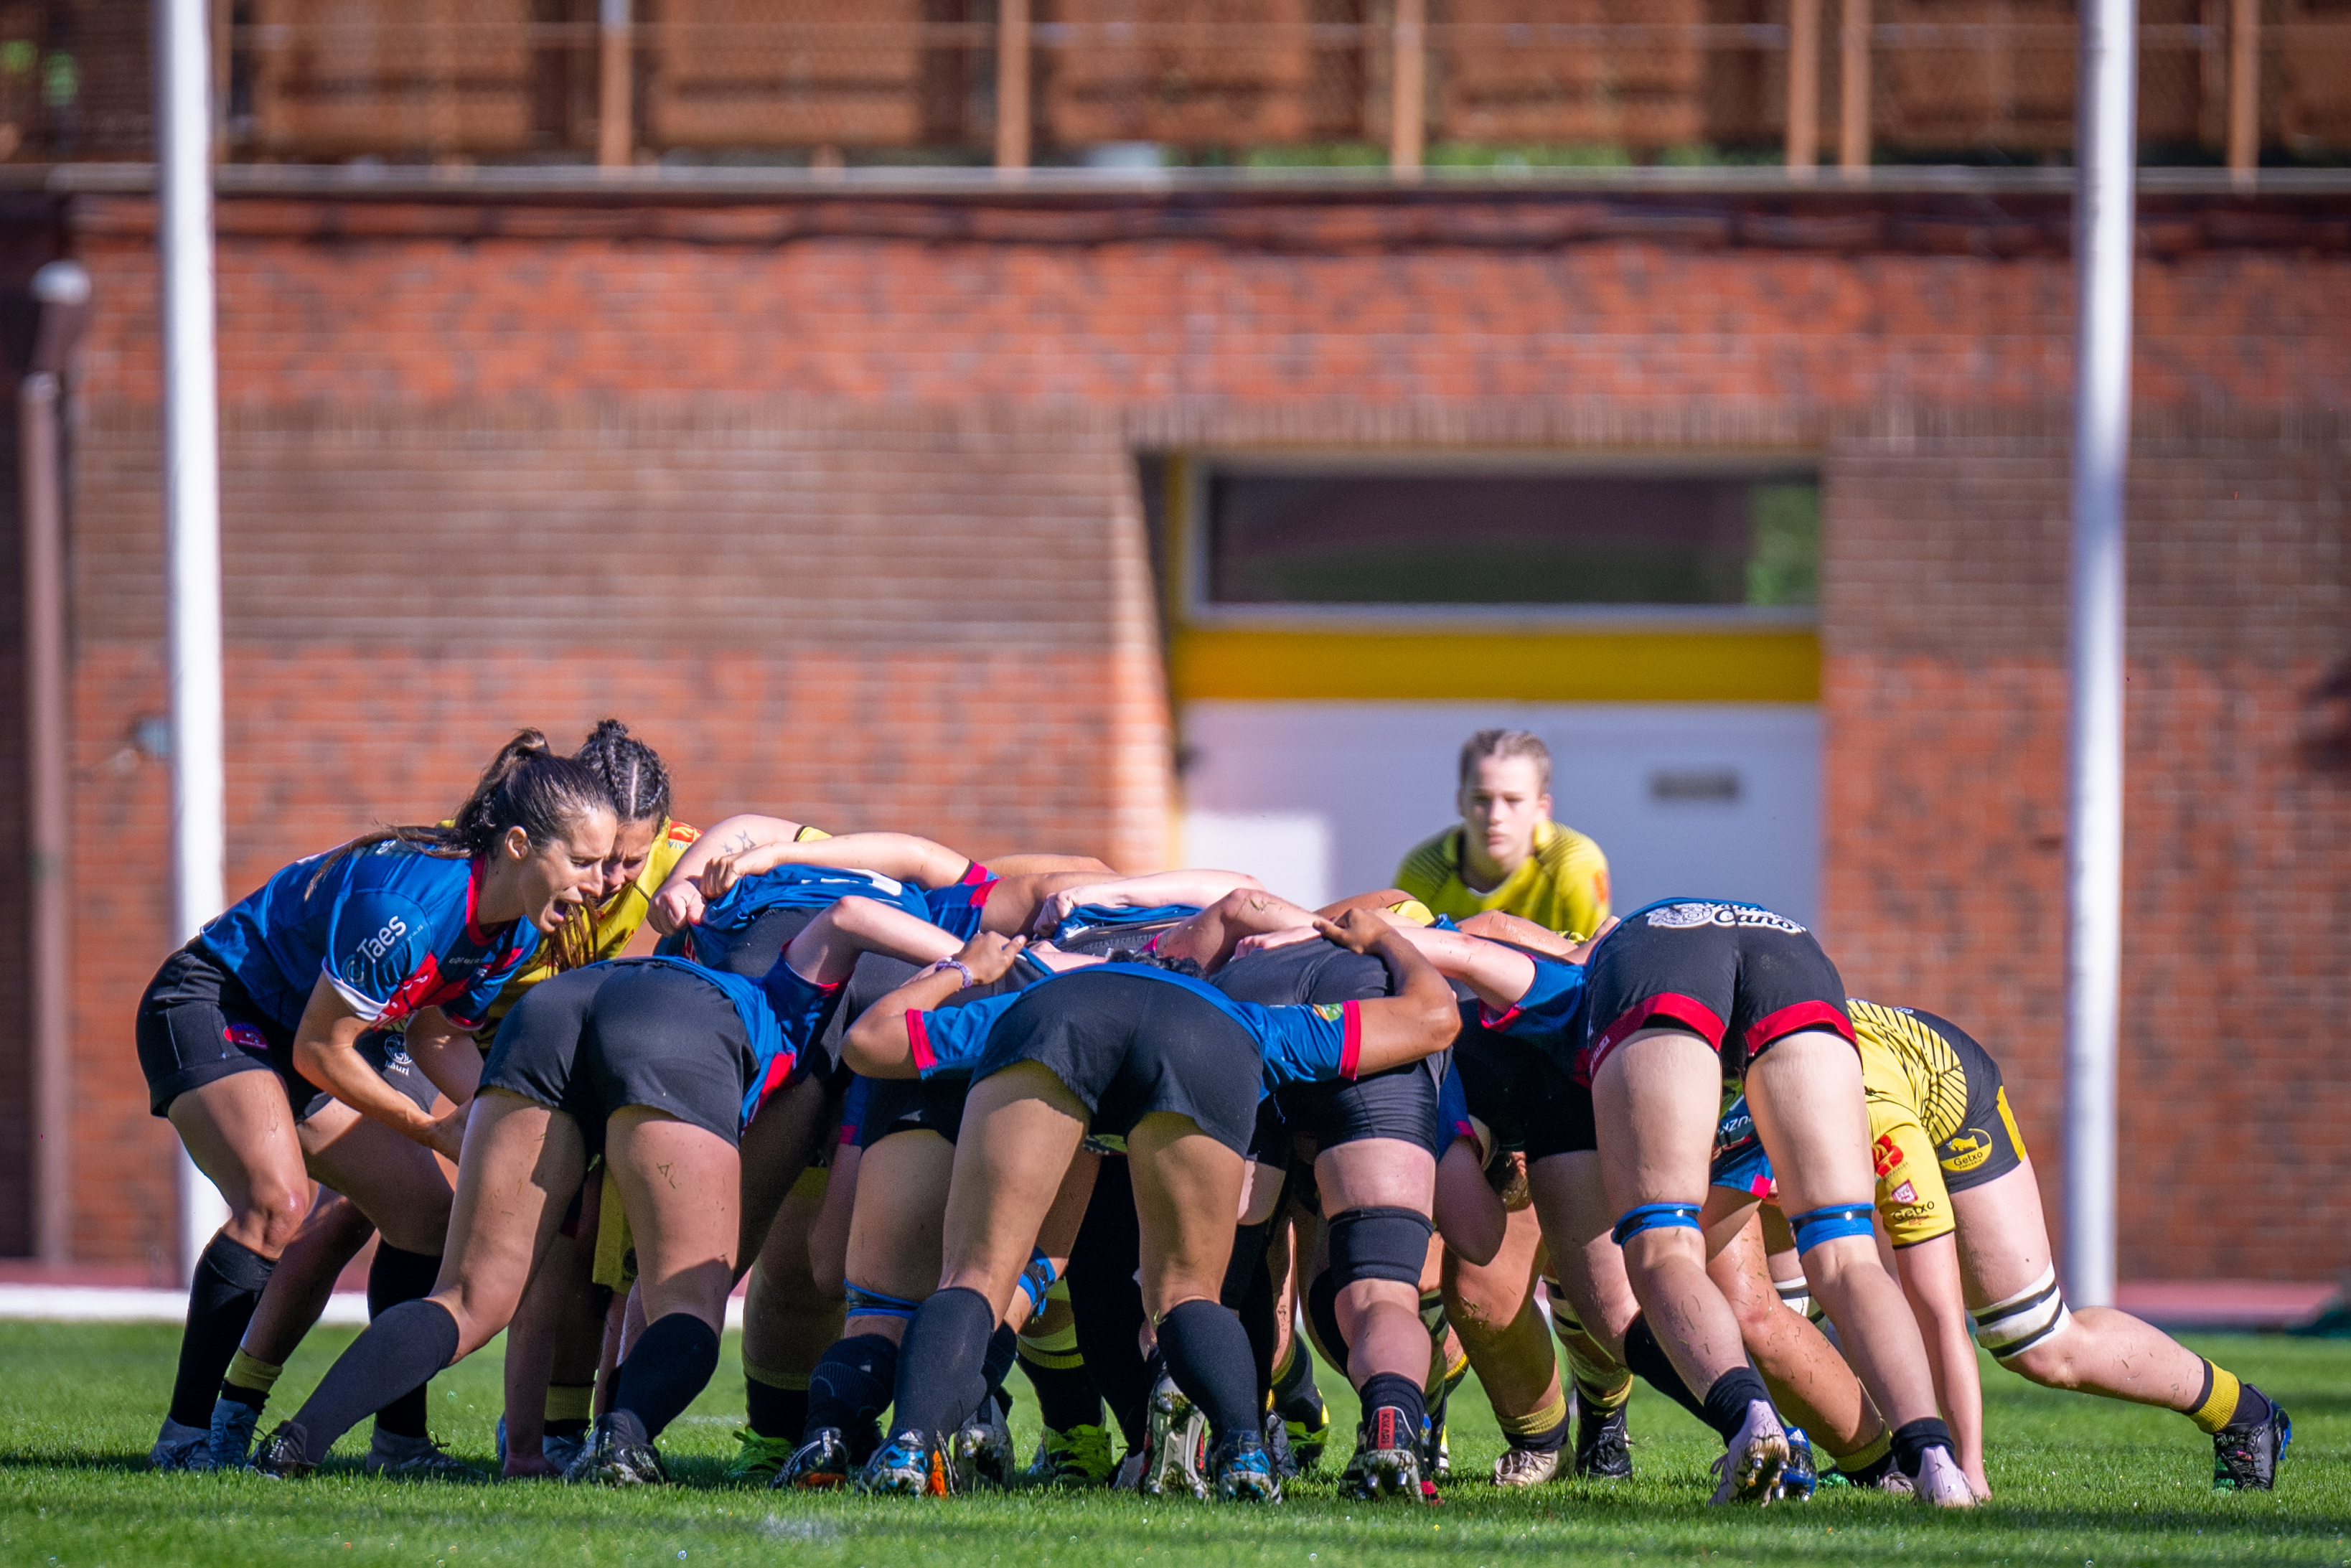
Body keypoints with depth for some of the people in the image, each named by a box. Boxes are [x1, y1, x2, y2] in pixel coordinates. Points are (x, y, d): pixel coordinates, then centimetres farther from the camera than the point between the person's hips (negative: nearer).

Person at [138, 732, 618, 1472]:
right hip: (208, 1011, -9)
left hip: (296, 1041, 9)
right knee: (277, 1201, -30)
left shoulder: (517, 931, -5)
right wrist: (431, 1128, -13)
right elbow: (319, 1051, -24)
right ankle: (184, 1436, -25)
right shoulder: (404, 908, -33)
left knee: (428, 1212, 1)